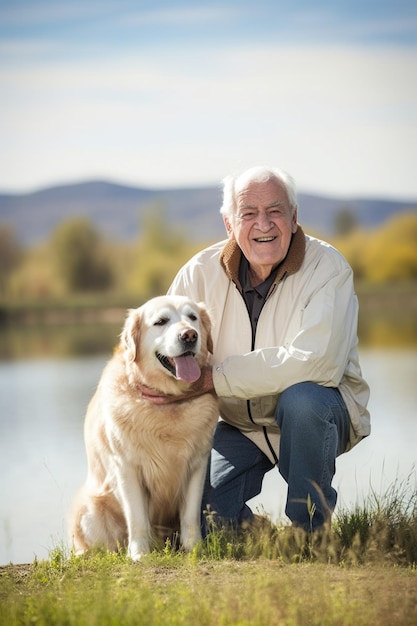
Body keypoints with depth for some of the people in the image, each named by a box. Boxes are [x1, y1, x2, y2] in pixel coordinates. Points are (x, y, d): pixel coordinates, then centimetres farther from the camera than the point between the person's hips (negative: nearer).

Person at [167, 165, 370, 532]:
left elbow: (314, 361, -31)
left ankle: (311, 525, -13)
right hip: (240, 425, 3)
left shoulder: (327, 268, -17)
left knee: (300, 399, -36)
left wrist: (215, 378, -30)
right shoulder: (202, 273, -6)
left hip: (315, 410, -3)